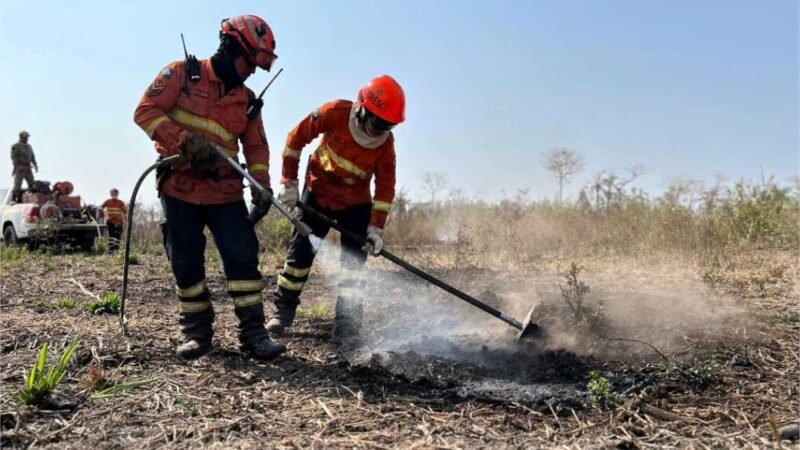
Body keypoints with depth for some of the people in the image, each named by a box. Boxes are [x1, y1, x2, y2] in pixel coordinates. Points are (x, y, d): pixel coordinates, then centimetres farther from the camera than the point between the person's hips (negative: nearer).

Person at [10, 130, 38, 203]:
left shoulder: (29, 147, 17)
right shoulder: (16, 146, -4)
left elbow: (32, 157, 17)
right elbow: (14, 157, -10)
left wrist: (35, 165, 5)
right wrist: (15, 167, -17)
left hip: (28, 168, 7)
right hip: (19, 168, -6)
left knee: (32, 184, 1)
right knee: (18, 184, -10)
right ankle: (13, 199, -7)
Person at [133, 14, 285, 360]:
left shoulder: (246, 101, 11)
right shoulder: (183, 73, -1)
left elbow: (256, 146, 10)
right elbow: (146, 110, -8)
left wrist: (261, 184, -7)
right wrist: (184, 140, -21)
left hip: (225, 192, 3)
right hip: (179, 188, -2)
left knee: (243, 256, -7)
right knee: (186, 263, 3)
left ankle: (253, 331, -1)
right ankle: (196, 330, 19)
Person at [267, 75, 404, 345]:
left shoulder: (386, 142, -18)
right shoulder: (335, 113, -23)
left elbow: (385, 187, -12)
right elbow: (296, 138, -12)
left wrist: (376, 226, -21)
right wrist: (289, 182, -11)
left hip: (356, 203, 1)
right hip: (318, 193, -1)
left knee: (354, 261, -5)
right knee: (300, 251, 1)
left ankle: (346, 327, 3)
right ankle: (283, 310, 19)